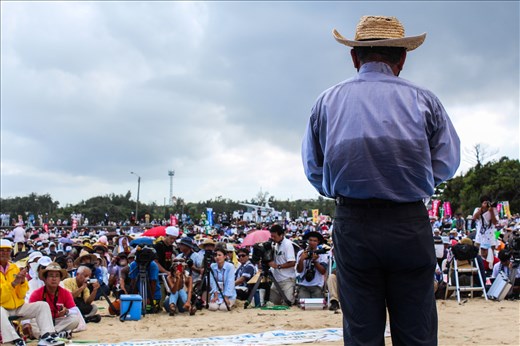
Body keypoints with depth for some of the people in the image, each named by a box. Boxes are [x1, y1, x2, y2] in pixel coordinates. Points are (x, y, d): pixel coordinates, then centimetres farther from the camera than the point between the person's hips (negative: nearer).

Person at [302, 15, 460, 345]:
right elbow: (446, 164, 4)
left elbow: (314, 170, 8)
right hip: (411, 225, -1)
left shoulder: (328, 100, 7)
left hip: (351, 225, 1)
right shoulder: (424, 99, 3)